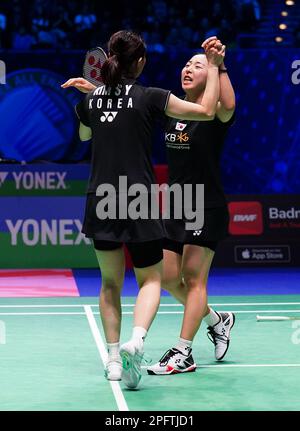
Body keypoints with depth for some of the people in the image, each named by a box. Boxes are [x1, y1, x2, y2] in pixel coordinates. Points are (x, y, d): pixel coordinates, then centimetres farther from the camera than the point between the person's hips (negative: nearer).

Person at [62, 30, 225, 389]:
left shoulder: (90, 100, 2)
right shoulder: (149, 97, -9)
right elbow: (207, 110, -5)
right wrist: (214, 67, 4)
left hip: (100, 203, 3)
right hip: (139, 204, -3)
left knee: (110, 282, 17)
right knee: (150, 280, 9)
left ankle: (114, 358, 14)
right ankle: (136, 340, -18)